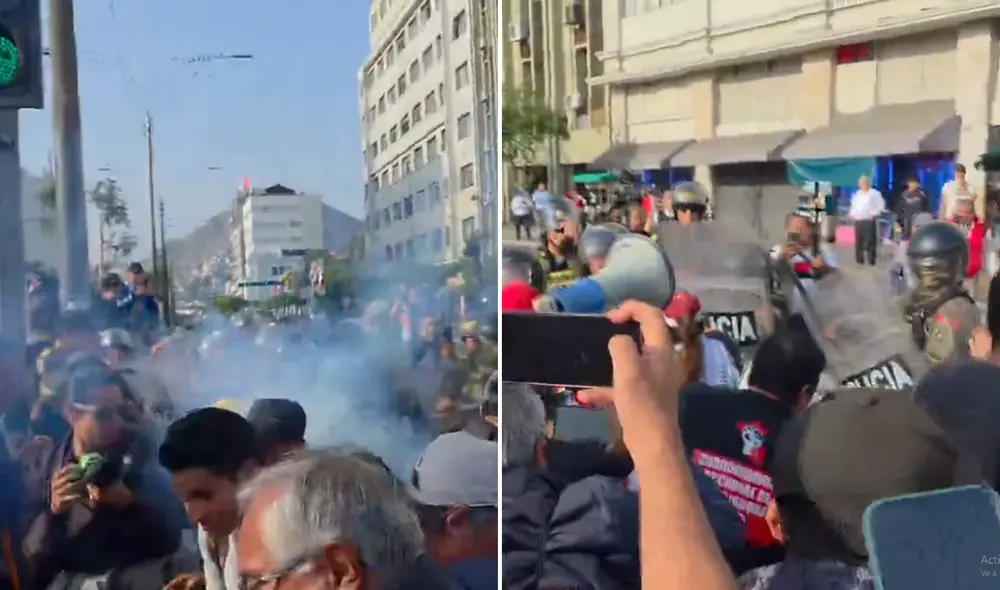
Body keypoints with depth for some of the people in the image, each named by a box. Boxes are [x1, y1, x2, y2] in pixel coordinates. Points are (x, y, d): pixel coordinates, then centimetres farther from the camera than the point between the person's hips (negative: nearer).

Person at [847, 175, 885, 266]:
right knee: (858, 241, 7)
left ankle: (871, 260, -3)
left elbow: (881, 205, -5)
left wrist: (874, 213, -14)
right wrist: (851, 214, 10)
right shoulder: (858, 193, 16)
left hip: (869, 221, -6)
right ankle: (859, 260, 14)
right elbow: (854, 205, 25)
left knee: (870, 241, -7)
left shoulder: (875, 193, -2)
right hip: (858, 221, 6)